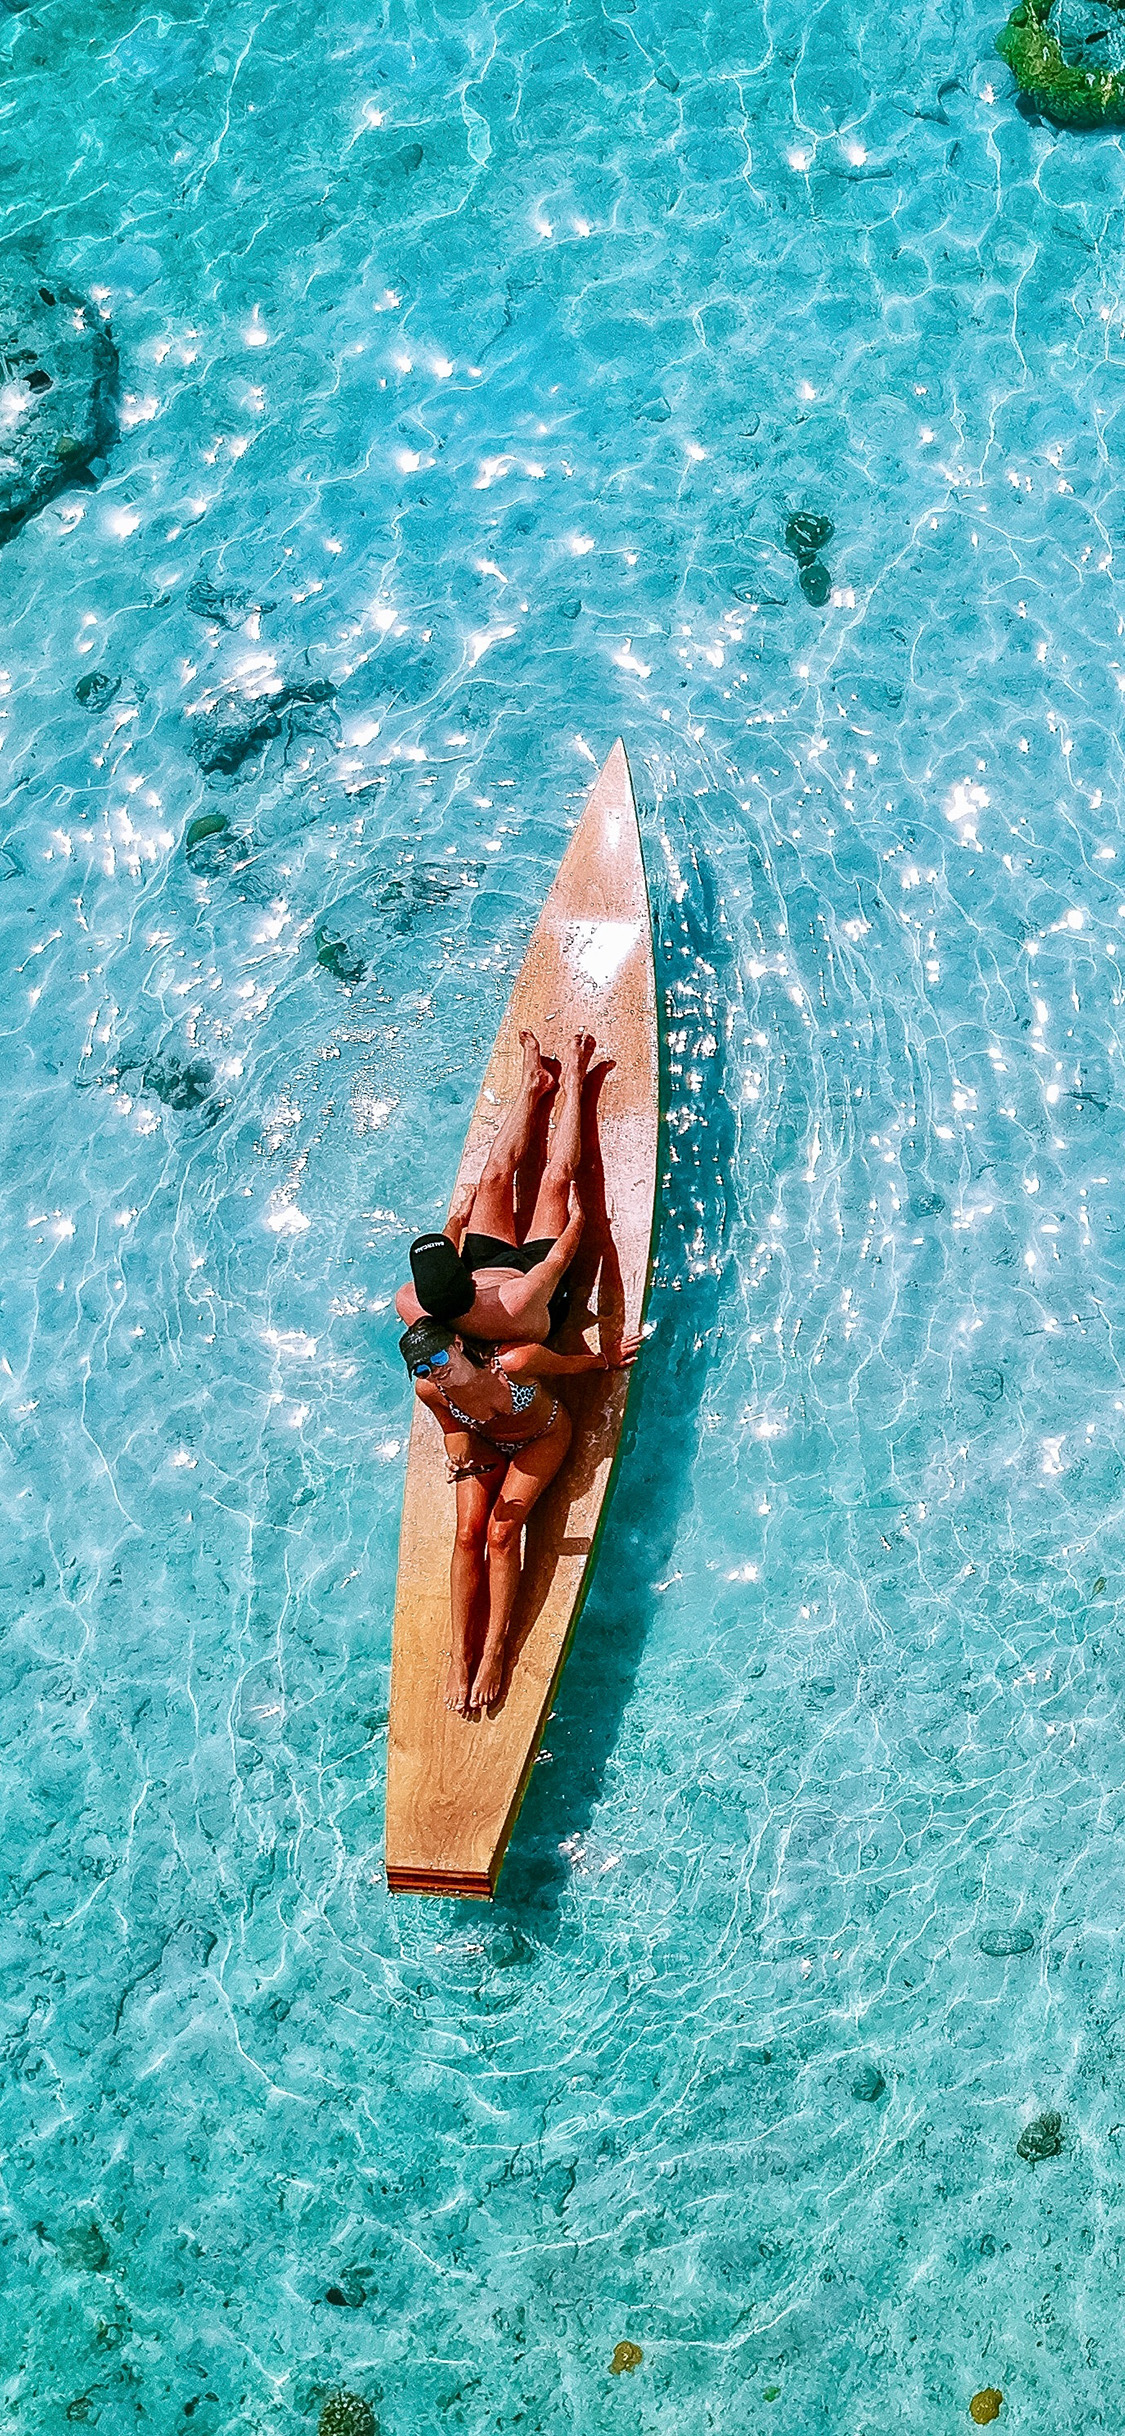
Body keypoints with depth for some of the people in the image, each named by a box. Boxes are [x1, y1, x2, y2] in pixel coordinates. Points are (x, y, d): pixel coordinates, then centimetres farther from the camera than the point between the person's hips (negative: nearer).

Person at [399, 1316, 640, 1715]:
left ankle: (494, 1652, -11)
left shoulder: (515, 1361, -40)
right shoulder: (429, 1390, -27)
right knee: (468, 1535, -14)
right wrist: (458, 1451, -29)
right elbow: (453, 1429, -7)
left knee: (501, 1532, -20)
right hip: (486, 1445, 3)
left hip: (543, 1438, -3)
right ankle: (459, 1656, -5)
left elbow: (571, 1364, -20)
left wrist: (608, 1360, -2)